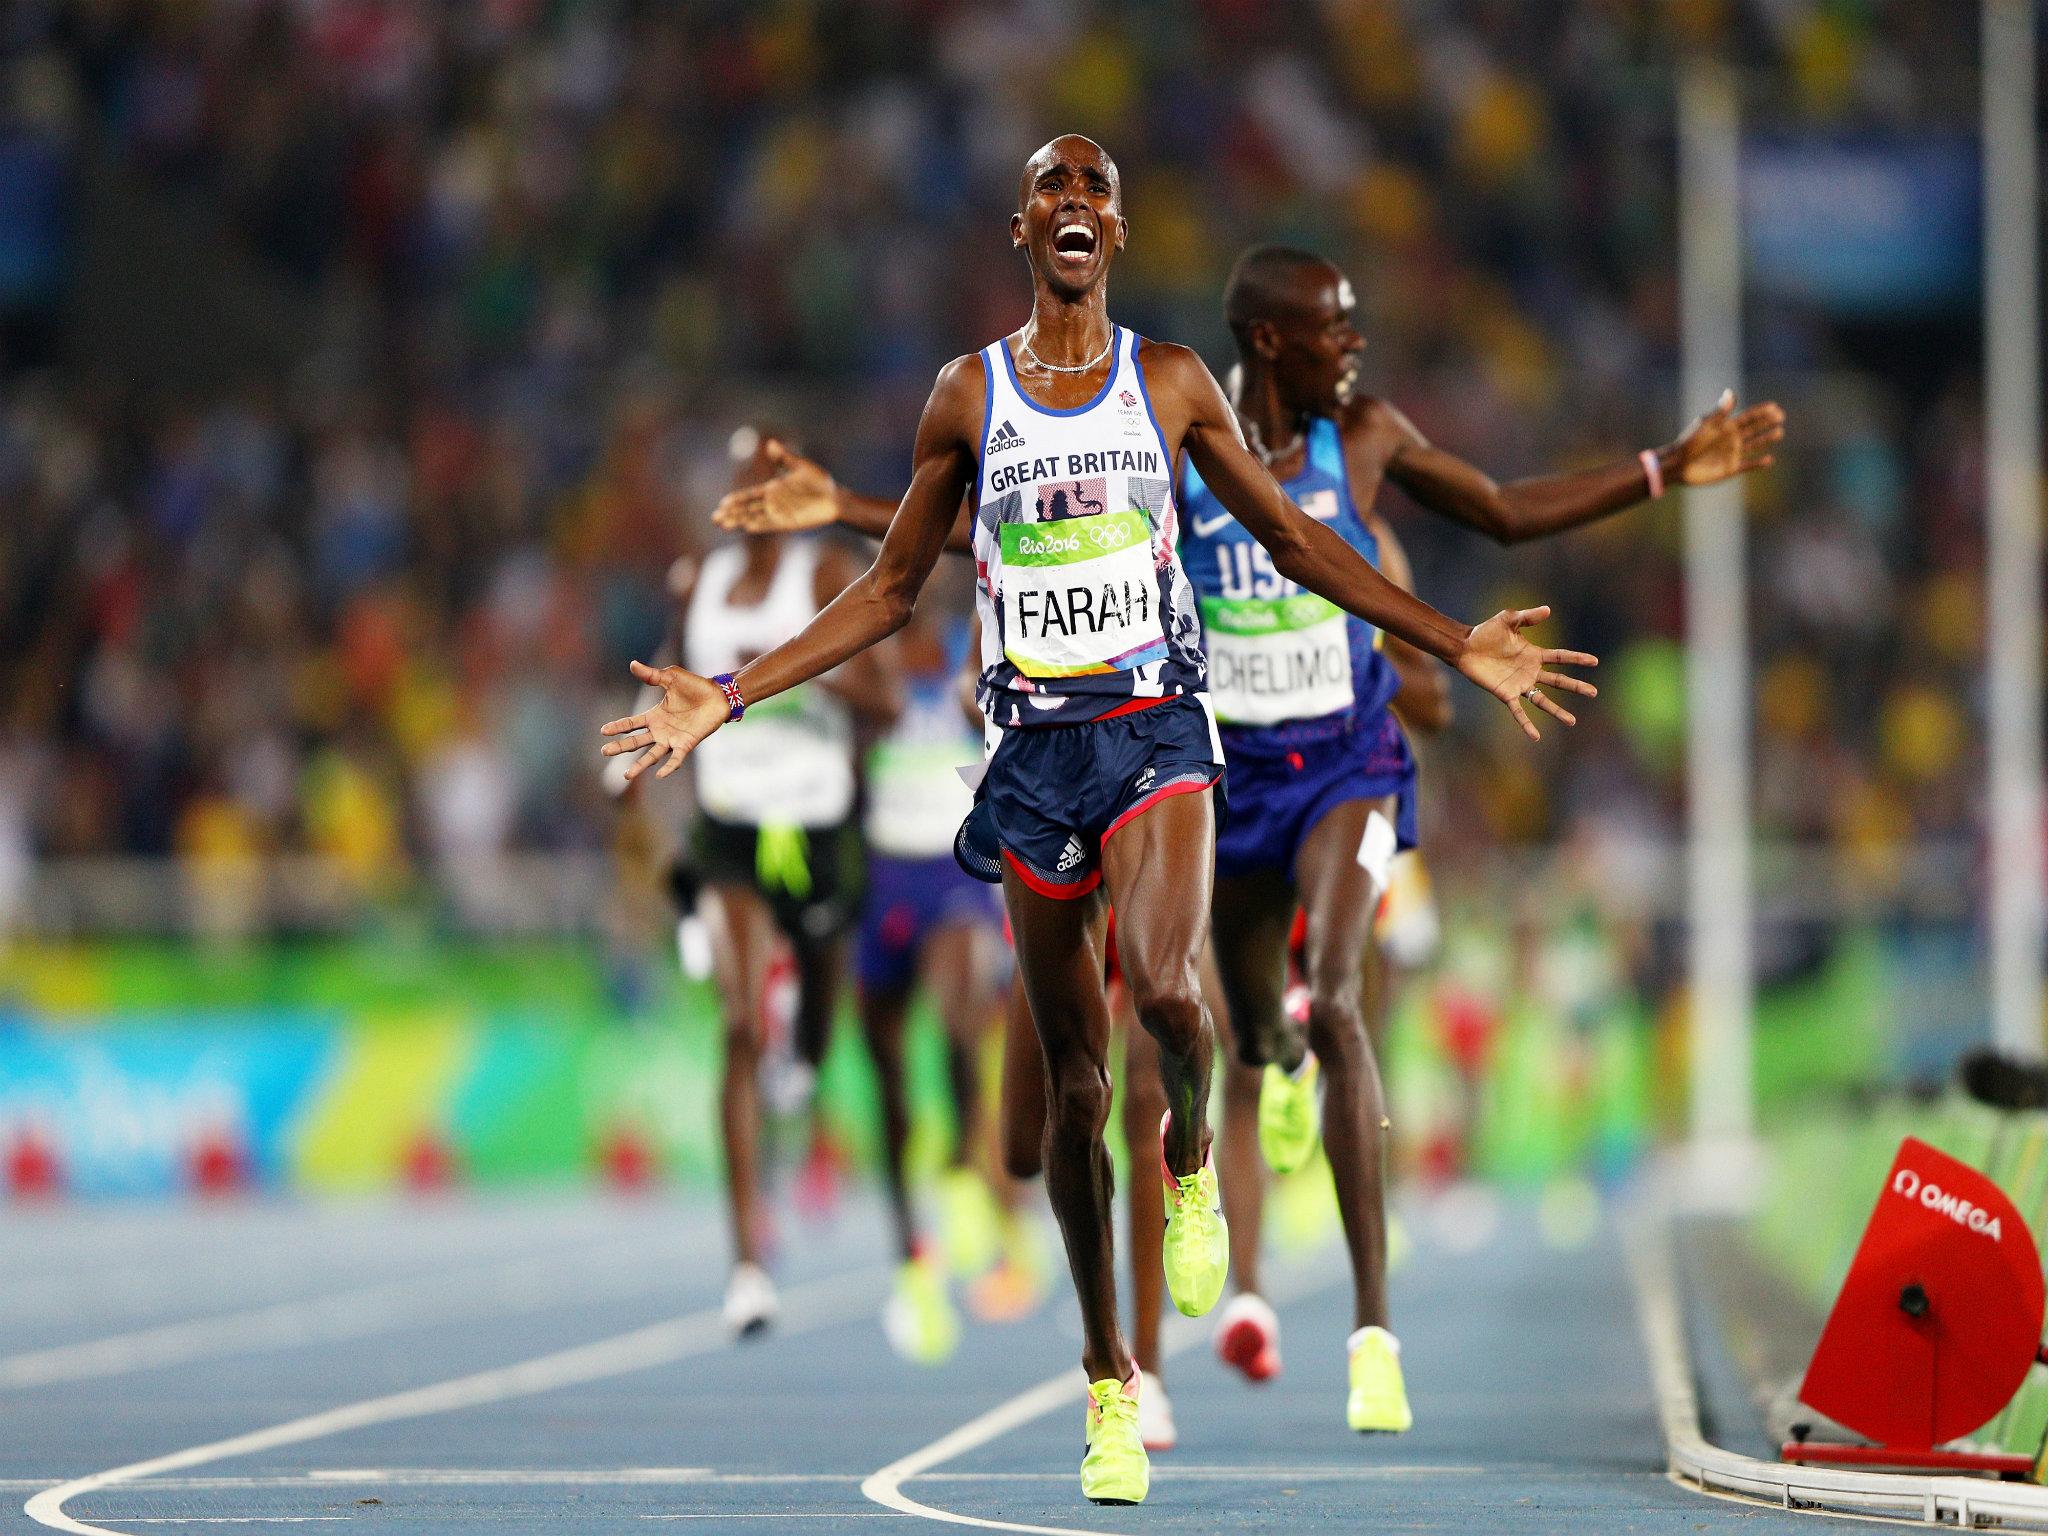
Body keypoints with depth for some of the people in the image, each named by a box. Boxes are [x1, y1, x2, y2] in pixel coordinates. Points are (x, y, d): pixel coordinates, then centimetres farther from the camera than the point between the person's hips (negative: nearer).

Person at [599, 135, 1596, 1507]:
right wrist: (730, 699, 7)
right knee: (1074, 1084, 4)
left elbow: (1292, 537, 15)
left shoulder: (1171, 382, 6)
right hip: (1036, 747, 1)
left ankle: (1193, 1159, 5)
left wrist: (1455, 644, 10)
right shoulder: (969, 395, 7)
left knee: (1162, 986, -29)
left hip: (1157, 728, -1)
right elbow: (890, 592, 14)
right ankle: (1109, 1380, 14)